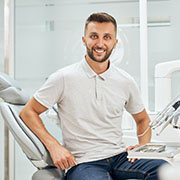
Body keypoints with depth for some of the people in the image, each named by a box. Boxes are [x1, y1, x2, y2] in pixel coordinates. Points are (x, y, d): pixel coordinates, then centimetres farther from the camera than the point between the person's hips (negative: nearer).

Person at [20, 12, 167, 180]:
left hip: (120, 157, 4)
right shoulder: (63, 78, -3)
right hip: (82, 163, -3)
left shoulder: (126, 81, 8)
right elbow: (28, 112, 4)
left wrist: (142, 148, 4)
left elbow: (142, 119, 24)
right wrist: (54, 146, -9)